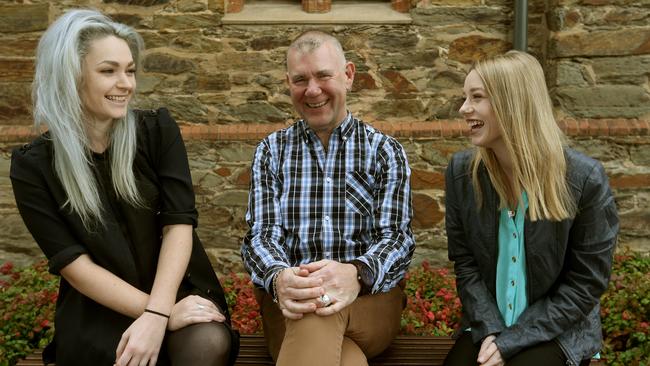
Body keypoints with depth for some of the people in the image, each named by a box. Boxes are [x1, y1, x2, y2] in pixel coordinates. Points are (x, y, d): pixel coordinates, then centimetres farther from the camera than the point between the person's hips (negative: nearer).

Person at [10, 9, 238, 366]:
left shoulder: (158, 130, -1)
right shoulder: (33, 166, -5)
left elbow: (179, 223, -9)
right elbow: (73, 263, -9)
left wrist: (156, 314, -23)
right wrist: (158, 313, -20)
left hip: (178, 288, 1)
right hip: (96, 306, -1)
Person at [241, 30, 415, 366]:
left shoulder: (385, 151, 6)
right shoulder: (271, 151, 10)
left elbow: (397, 238, -4)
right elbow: (261, 236, 0)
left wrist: (355, 274, -29)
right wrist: (278, 278, -26)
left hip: (370, 293, 0)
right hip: (287, 298, 0)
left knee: (315, 313, -37)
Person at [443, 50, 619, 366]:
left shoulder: (585, 179, -14)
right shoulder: (461, 171, -3)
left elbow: (587, 283, -10)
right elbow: (465, 264, 1)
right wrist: (490, 332, -13)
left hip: (558, 331, -3)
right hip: (486, 326, 3)